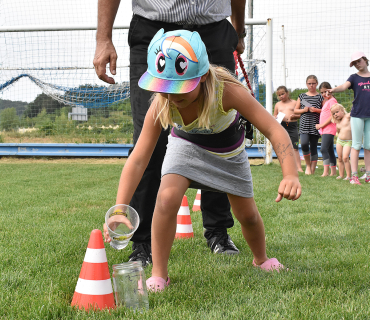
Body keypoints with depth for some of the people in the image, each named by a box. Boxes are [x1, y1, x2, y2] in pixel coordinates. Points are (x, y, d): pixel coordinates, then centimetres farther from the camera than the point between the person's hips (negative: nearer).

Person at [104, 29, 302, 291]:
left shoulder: (227, 91, -42)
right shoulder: (161, 106, -35)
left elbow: (274, 130, -43)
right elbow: (138, 159, -34)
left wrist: (291, 175, -59)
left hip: (228, 150, 0)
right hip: (187, 145, 0)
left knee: (248, 214, 11)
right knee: (167, 198, -27)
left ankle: (261, 260, 45)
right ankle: (159, 276, -11)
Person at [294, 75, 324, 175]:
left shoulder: (320, 97, 6)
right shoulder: (302, 96, 12)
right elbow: (295, 110, 14)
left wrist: (316, 110, -11)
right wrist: (304, 110, -3)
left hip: (315, 125, -1)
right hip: (304, 125, 1)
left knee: (313, 147, 1)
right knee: (304, 144, -18)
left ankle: (312, 170, 8)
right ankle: (308, 164, 4)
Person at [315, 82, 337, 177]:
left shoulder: (332, 100, -11)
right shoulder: (325, 101, 19)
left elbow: (332, 116, -17)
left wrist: (321, 125, -14)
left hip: (329, 129, -10)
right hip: (325, 130, 10)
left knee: (324, 149, -19)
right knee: (330, 151, 12)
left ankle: (326, 172, -24)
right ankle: (333, 172, 17)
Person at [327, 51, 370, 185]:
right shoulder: (354, 77, 3)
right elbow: (344, 86, -15)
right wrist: (333, 90, -36)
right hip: (357, 114, -2)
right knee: (357, 145, -4)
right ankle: (354, 176, -4)